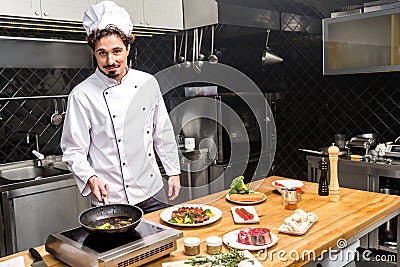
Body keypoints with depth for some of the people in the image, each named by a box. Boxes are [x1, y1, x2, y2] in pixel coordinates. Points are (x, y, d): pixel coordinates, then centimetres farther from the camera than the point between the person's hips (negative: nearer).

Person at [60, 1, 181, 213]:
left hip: (152, 190, 4)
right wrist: (91, 179, -24)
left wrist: (173, 171, 11)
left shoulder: (147, 83, 1)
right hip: (111, 199, -4)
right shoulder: (82, 95, -11)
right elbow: (73, 150, -7)